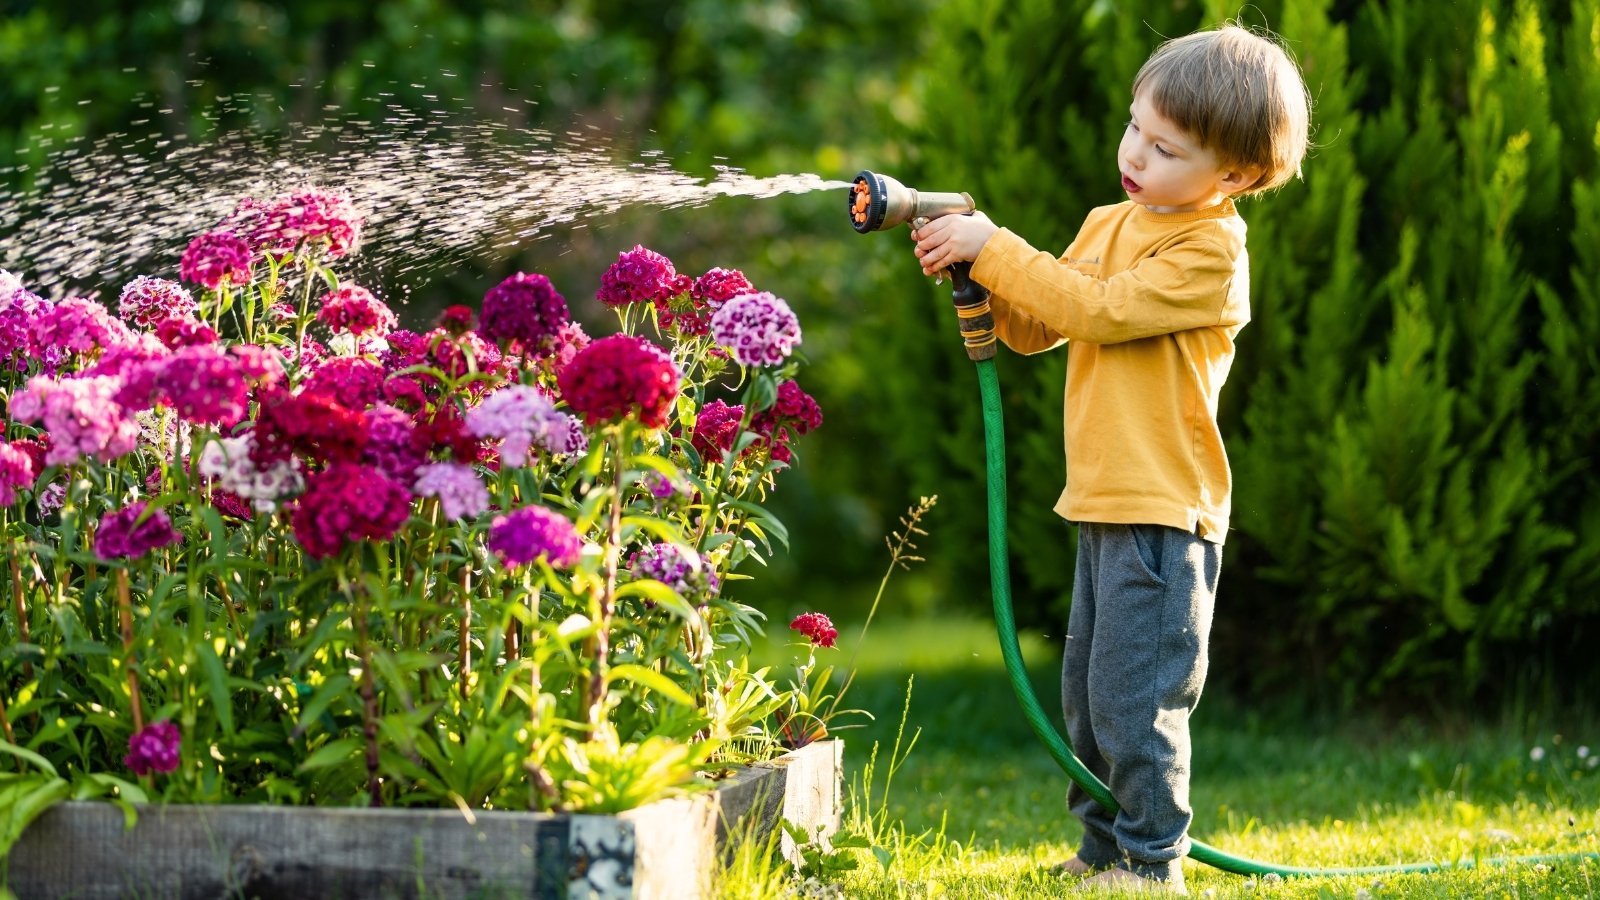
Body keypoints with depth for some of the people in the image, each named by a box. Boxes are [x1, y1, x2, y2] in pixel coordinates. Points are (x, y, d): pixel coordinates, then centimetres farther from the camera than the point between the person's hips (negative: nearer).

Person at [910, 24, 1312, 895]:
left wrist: (997, 251, -17)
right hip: (1103, 504, 9)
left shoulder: (1210, 250, -14)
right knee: (1088, 695, 16)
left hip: (1164, 512, -9)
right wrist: (977, 269, -2)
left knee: (1133, 696, -7)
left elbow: (1099, 309, -21)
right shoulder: (1108, 224, 12)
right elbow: (1035, 328, 15)